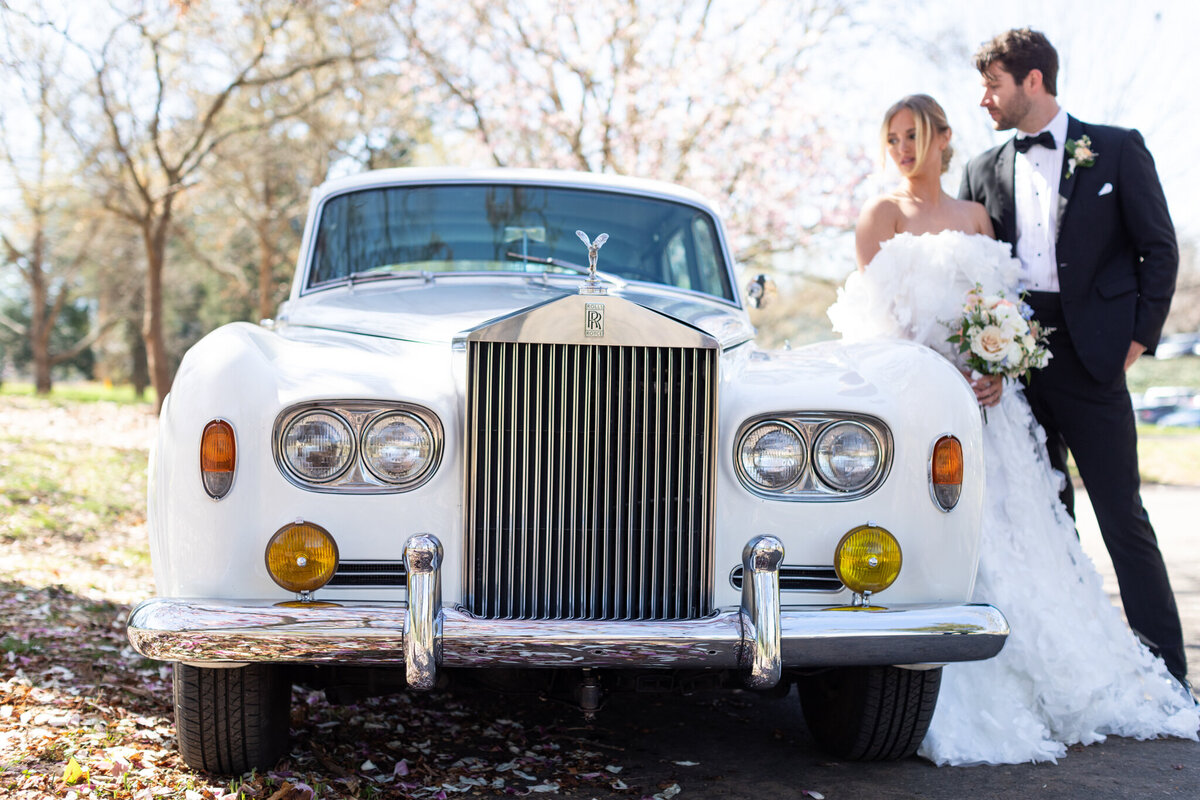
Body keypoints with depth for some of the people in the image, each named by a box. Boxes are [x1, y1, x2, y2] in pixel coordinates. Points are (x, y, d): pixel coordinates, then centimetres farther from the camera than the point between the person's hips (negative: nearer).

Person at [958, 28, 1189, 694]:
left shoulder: (1116, 150, 3)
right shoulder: (984, 171, 13)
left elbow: (1159, 248, 2)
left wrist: (1139, 338, -5)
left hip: (1090, 357, -4)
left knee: (1122, 514, -3)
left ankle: (1165, 670, 5)